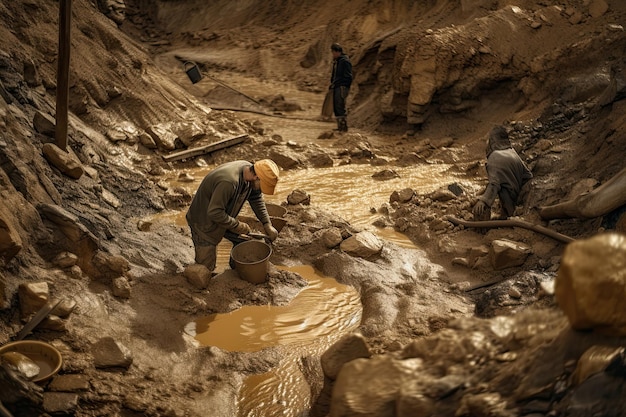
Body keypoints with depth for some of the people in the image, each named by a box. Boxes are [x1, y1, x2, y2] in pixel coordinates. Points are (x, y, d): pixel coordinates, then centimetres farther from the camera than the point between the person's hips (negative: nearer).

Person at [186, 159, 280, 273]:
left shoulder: (249, 170, -11)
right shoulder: (228, 182, -39)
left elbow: (256, 198, 3)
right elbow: (214, 213, -35)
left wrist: (267, 224, -4)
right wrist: (238, 226, -24)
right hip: (204, 222, -8)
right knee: (206, 268, -2)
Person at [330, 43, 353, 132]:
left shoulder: (345, 61, -10)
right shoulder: (336, 61, 19)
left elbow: (348, 76, -14)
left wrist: (345, 88, -19)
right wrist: (332, 84, 16)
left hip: (342, 87, -10)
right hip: (336, 87, 10)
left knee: (340, 107, -12)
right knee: (336, 108, 9)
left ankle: (344, 127, -9)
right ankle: (340, 127, 15)